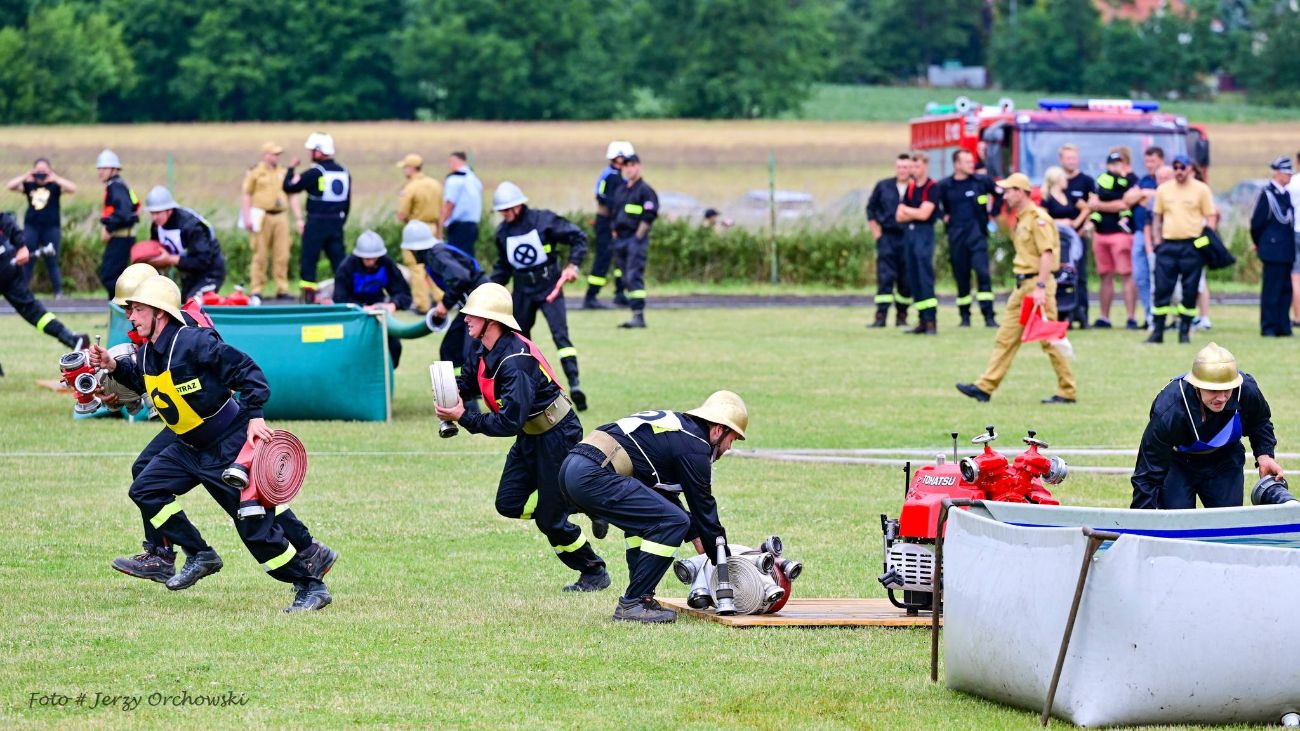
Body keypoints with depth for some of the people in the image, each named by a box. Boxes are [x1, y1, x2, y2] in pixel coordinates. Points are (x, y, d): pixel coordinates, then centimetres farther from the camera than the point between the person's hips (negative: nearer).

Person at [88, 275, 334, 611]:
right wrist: (114, 367, 8)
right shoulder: (146, 353, 3)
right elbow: (145, 380, 24)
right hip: (191, 448, 9)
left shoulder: (194, 342, -23)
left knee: (256, 526, -11)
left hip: (231, 448, -9)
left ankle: (310, 587, 0)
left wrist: (255, 415, -29)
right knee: (146, 490, 5)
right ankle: (201, 556, 12)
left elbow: (246, 371, -23)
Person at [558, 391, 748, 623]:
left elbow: (665, 493, 35)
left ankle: (640, 597, 20)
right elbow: (704, 509, 3)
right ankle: (632, 603, -4)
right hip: (593, 477, -10)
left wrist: (696, 535, 32)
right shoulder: (695, 447, -1)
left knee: (644, 516, 27)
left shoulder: (677, 424, 27)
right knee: (673, 522, -8)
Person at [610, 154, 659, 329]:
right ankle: (636, 315, 12)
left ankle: (639, 316, -18)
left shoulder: (645, 190, -6)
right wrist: (615, 234, 14)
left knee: (634, 277, -16)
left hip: (636, 238, -8)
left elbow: (649, 216, -13)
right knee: (626, 279, 8)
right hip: (620, 240, 8)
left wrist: (638, 237, -16)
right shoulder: (621, 190, 18)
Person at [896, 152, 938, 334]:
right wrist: (915, 213, -6)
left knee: (925, 275, -14)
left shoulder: (932, 188, -6)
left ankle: (931, 321, -17)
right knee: (912, 278, 6)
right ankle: (922, 321, 9)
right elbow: (899, 216, 11)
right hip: (908, 232, 7)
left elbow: (924, 214, -14)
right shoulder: (910, 187, 14)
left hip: (924, 232, -7)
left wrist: (906, 210, 3)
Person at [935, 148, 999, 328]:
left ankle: (988, 316, -15)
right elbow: (936, 205, 18)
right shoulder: (944, 185, 2)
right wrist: (944, 217, 7)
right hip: (956, 235, 1)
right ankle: (964, 315, 19)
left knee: (982, 271, -13)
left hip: (977, 233, -1)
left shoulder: (981, 181, 1)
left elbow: (1000, 194, 15)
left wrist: (992, 211, 10)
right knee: (961, 276, 6)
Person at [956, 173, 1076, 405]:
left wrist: (1041, 287, -27)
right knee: (1006, 338, 8)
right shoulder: (1021, 220, 18)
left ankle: (1067, 392, 1)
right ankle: (985, 387, 8)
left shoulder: (1038, 218, -13)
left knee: (1049, 340, -5)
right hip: (1022, 285, 10)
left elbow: (1047, 253, -21)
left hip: (1037, 283, -10)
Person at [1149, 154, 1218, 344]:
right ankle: (1157, 331, 0)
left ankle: (1185, 331, 9)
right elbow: (1157, 217, 17)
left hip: (1192, 245, -2)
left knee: (1190, 291, 1)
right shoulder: (1163, 189, 11)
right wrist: (1156, 241, 6)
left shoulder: (1201, 189, 2)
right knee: (1162, 288, -3)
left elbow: (1211, 217, 3)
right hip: (1167, 244, 2)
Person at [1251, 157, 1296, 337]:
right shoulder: (1267, 194, -11)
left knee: (1285, 289, 9)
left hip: (1286, 252, 8)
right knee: (1271, 290, -4)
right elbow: (1257, 222, -9)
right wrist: (1258, 243, 3)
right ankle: (1268, 328, 0)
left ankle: (1283, 327, 14)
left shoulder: (1286, 194, 13)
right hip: (1273, 251, -8)